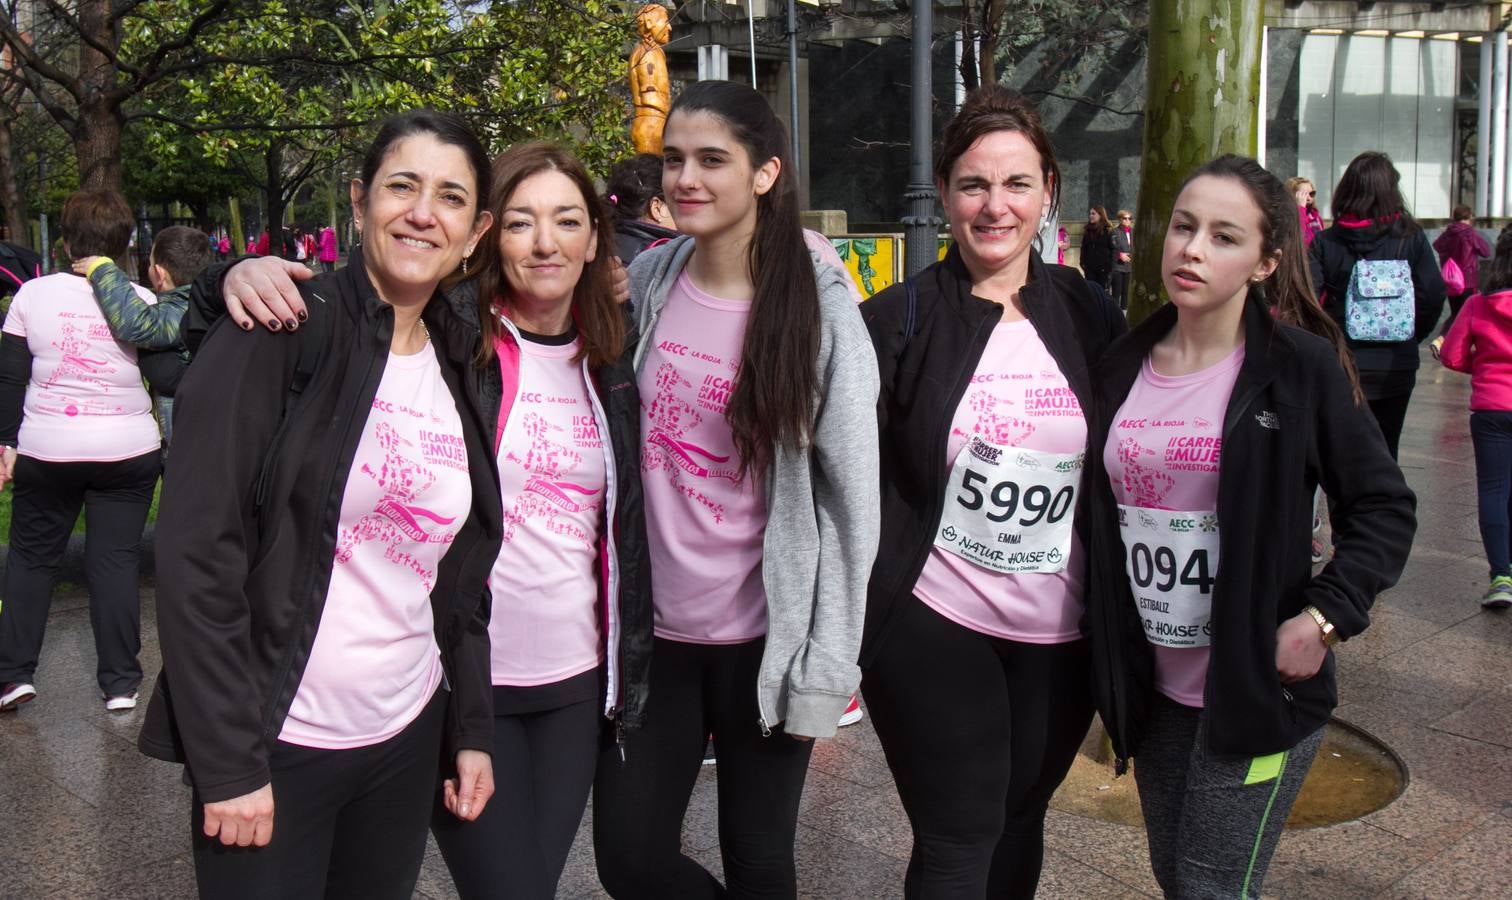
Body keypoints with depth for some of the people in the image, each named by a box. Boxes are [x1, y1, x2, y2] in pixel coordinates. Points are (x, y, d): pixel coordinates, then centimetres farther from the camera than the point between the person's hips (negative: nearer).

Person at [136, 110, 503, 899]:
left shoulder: (462, 363, 7)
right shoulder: (284, 330, -11)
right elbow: (197, 553, -15)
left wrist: (471, 731, 9)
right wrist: (228, 762, -17)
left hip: (408, 741, 6)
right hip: (273, 746, -5)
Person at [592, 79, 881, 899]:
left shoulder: (820, 309, -10)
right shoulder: (648, 281, 1)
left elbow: (850, 491, -9)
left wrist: (827, 661, -9)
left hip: (766, 636, -3)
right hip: (651, 624, 3)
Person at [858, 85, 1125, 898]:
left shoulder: (1087, 316, 3)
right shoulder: (899, 321, -7)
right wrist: (858, 608, -9)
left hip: (1059, 630, 4)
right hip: (933, 624, -4)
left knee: (1019, 821, 19)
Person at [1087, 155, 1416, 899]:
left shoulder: (1303, 367, -9)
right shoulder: (1122, 367, 4)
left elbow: (1384, 510, -4)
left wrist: (1325, 618, -16)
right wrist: (1104, 649, 6)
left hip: (1258, 691, -5)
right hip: (1152, 689, 5)